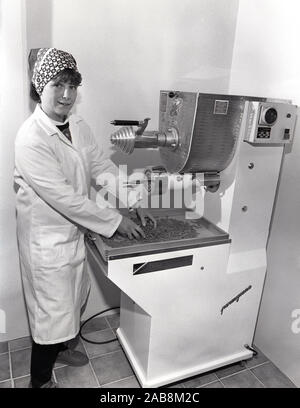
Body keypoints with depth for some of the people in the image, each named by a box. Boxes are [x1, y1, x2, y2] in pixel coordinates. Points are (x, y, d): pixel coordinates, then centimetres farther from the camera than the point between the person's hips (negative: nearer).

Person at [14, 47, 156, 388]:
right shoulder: (31, 139, -25)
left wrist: (136, 203, -5)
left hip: (74, 230, 8)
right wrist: (115, 221, -24)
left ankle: (60, 347, 51)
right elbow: (62, 196, -28)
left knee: (75, 297, 24)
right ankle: (40, 379, 33)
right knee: (52, 311, 7)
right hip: (46, 238, -7)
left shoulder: (78, 127, 0)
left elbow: (103, 167, 4)